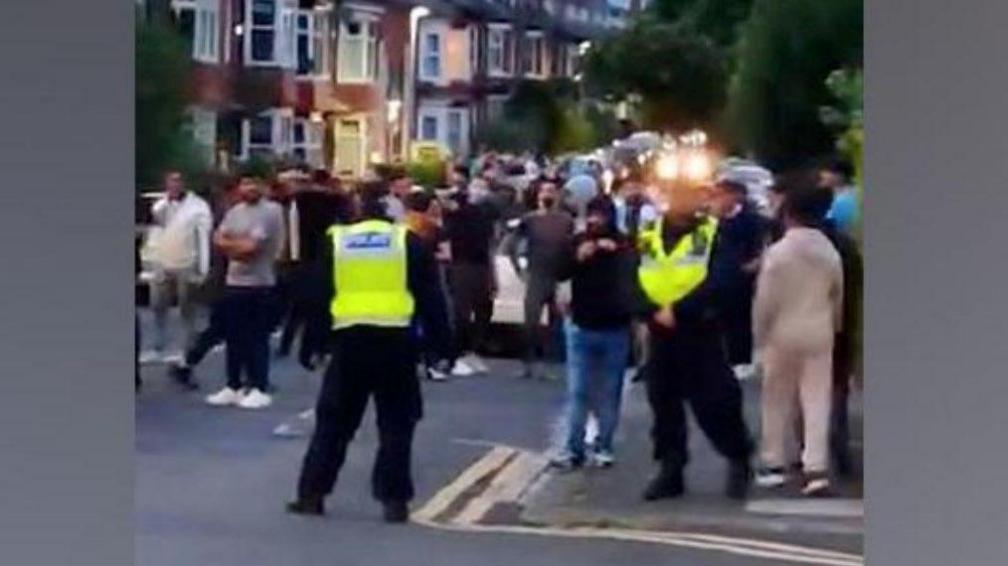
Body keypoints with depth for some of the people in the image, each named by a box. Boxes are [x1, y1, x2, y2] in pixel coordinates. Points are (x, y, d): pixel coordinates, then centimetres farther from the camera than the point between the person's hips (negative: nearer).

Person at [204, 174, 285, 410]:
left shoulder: (271, 211, -10)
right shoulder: (234, 212, 12)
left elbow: (252, 246, -16)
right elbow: (218, 241, 4)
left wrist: (231, 243, 0)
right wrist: (240, 244, -12)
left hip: (260, 284, -7)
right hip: (233, 282, 7)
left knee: (257, 338, -3)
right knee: (233, 337, 11)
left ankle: (259, 389, 2)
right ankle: (233, 387, 19)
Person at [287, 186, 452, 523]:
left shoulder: (336, 241, 11)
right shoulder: (409, 242, 7)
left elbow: (318, 298, 12)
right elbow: (431, 298, 6)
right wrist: (441, 344, 9)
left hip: (348, 339, 2)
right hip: (395, 339, -1)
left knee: (333, 421, 12)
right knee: (396, 424, 7)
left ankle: (312, 493, 12)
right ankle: (394, 499, 2)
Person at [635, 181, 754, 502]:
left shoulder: (714, 234, -4)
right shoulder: (647, 238, 7)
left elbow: (720, 282, -16)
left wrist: (678, 310, -22)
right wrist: (654, 312, -16)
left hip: (701, 333, -4)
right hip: (659, 334, 4)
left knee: (714, 403, -1)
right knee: (663, 404, 8)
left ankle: (739, 461, 18)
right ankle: (670, 470, 18)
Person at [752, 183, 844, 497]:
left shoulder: (778, 252, -11)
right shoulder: (831, 253, 1)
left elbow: (765, 300, -10)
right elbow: (838, 297, 9)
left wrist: (759, 336, 0)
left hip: (783, 333, -3)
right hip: (819, 334, 3)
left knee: (778, 401, 10)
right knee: (817, 401, 2)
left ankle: (774, 464, 15)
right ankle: (816, 468, -5)